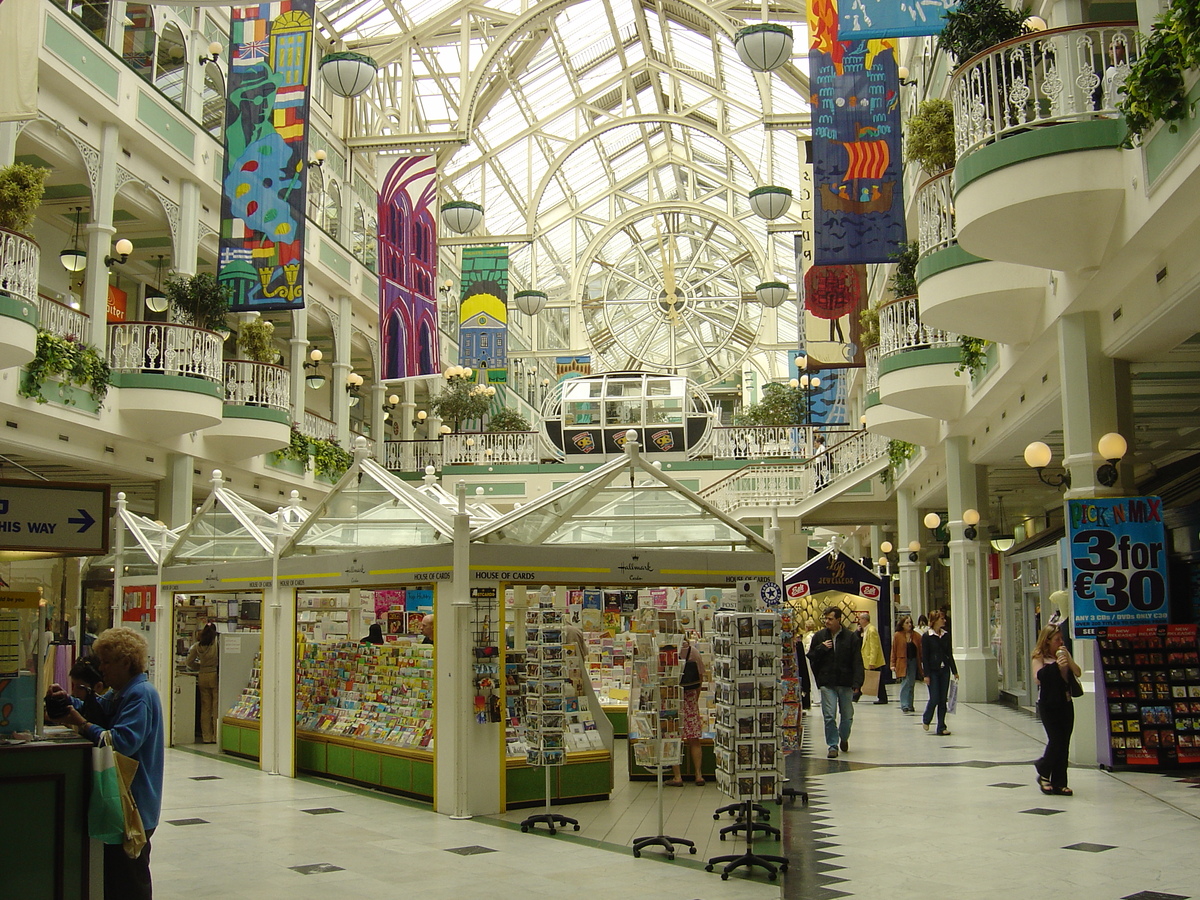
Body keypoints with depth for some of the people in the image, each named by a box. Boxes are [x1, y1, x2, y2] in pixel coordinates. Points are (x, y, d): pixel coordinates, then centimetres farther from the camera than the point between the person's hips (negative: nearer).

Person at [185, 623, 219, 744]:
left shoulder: (197, 646, 2)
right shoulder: (217, 644, -11)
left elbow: (189, 662, 8)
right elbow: (216, 660, -7)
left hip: (203, 676, 4)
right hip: (215, 675, -4)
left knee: (205, 708, 9)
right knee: (216, 707, 1)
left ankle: (206, 736, 12)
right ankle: (216, 736, 1)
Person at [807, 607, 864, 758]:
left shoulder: (851, 637, -1)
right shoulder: (819, 636, 5)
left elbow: (857, 661, -3)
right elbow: (811, 657, 9)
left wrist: (856, 682, -11)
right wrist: (821, 648, -9)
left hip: (846, 683, 0)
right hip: (827, 683, 0)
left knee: (847, 716, 11)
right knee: (829, 716, -6)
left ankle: (844, 738, 37)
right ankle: (833, 746, 3)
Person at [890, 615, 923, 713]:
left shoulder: (916, 636, 5)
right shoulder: (897, 636, -1)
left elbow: (920, 651, 5)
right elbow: (894, 651, 1)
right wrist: (893, 664, -3)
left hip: (914, 662, 3)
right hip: (902, 662, -3)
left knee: (911, 684, 8)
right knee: (905, 683, -10)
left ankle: (910, 705, 17)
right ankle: (904, 705, -9)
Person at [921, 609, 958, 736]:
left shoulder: (946, 635, 7)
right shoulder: (927, 637, -7)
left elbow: (950, 654, 11)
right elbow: (924, 657, -8)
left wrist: (954, 671, 7)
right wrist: (926, 675, -12)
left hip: (944, 670, 5)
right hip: (933, 671, -5)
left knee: (943, 699, 5)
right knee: (934, 698, -5)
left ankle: (941, 727, 10)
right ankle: (926, 719, 21)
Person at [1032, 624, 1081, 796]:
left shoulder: (1063, 654, 10)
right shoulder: (1040, 657, -4)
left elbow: (1078, 673, 2)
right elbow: (1038, 677, -19)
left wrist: (1068, 659, -11)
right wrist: (1056, 665, -26)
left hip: (1065, 704, 5)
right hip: (1048, 705, -5)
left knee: (1064, 744, 4)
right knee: (1056, 740, -10)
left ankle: (1059, 783, 12)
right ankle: (1043, 772, 14)